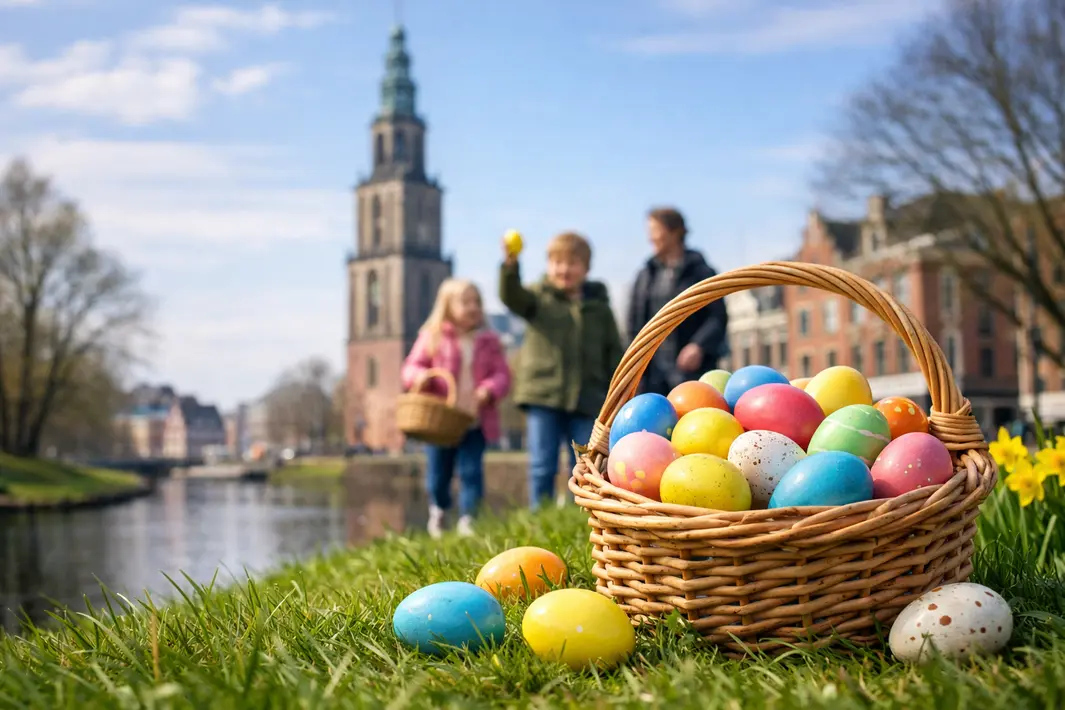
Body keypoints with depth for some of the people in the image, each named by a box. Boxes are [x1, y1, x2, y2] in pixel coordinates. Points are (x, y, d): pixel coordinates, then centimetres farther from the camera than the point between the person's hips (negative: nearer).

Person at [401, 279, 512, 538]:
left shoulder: (489, 342, 3)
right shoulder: (432, 338, 0)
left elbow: (502, 374, 1)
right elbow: (411, 368, 1)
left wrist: (490, 390, -20)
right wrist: (421, 377, -22)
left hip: (475, 421, 0)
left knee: (471, 471, -3)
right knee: (438, 471, 10)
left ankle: (467, 519, 7)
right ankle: (438, 510, 37)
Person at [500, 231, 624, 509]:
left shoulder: (599, 306, 10)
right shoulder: (538, 297, 5)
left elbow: (614, 353, 12)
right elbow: (512, 296, -17)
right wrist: (510, 267, -38)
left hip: (587, 401, 2)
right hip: (542, 395, -2)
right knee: (542, 467, 0)